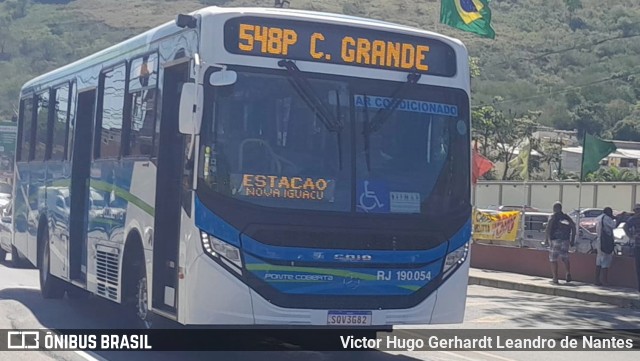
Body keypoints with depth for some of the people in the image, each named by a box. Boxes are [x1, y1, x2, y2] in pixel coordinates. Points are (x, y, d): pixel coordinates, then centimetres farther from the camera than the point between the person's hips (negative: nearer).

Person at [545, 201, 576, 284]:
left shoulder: (553, 216, 1)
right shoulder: (566, 216, 14)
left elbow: (549, 227, -13)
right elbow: (573, 226, 6)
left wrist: (546, 238, -10)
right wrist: (572, 240, 9)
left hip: (555, 240, -4)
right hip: (565, 240, 4)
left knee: (553, 259, 2)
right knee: (565, 258, 17)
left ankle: (555, 278, -4)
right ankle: (568, 274, -4)